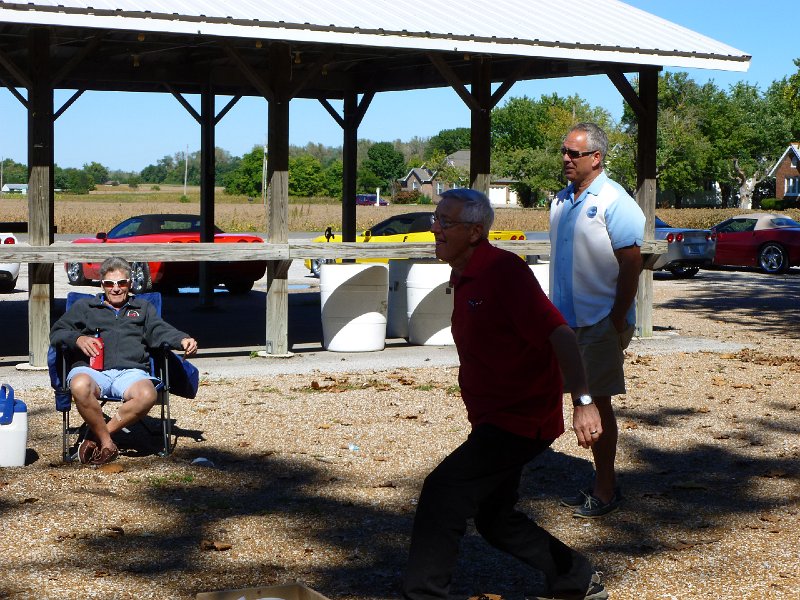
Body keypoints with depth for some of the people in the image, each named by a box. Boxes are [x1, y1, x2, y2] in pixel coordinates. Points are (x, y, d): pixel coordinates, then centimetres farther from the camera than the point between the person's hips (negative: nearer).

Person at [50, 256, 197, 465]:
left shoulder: (143, 308, 30)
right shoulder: (85, 306, 28)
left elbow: (161, 331, 13)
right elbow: (57, 332, 18)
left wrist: (182, 340, -10)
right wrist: (78, 339, -5)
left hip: (131, 371, 1)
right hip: (91, 369, -1)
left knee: (147, 395, -36)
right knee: (80, 387, -39)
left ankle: (96, 435, -18)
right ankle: (107, 442, -19)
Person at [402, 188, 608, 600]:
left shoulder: (503, 270, -19)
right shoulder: (464, 278, 10)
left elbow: (558, 332, -27)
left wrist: (583, 401, -36)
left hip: (521, 419, -10)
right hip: (494, 419, 10)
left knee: (442, 492, -14)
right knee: (495, 517, 18)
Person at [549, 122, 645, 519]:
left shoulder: (613, 201, -12)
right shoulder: (562, 200, 11)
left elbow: (632, 264, -14)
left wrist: (617, 322, -16)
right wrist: (556, 313, 13)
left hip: (602, 323, -7)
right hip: (568, 321, 7)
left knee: (597, 403, -3)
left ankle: (606, 490, 8)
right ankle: (600, 482, 23)